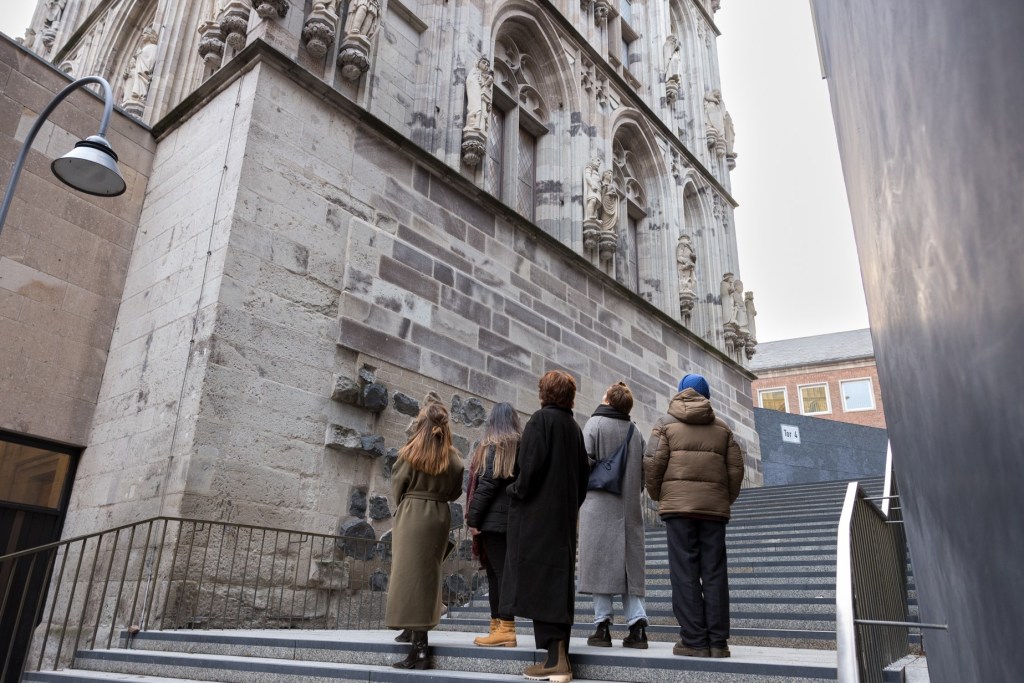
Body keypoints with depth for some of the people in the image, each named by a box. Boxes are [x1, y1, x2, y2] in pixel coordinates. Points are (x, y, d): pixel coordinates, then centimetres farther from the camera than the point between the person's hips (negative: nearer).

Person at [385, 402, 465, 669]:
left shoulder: (410, 453, -6)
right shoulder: (453, 458, 0)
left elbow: (397, 487, -1)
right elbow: (455, 493, 7)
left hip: (411, 514, -3)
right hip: (440, 516, 3)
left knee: (411, 575, -2)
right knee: (428, 575, 15)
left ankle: (419, 647, -7)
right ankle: (419, 632, 23)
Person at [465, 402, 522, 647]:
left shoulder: (493, 446, -6)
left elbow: (487, 484, -13)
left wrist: (473, 518, -9)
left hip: (493, 519, -7)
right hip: (513, 519, 7)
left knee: (498, 572, -6)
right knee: (500, 571, 11)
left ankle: (505, 629, -5)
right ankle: (499, 627, 14)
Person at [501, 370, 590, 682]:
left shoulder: (541, 419, -8)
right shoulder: (574, 426, 13)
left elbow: (532, 464, -19)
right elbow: (583, 472, 13)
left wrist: (517, 493, -5)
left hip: (538, 515, -8)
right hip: (564, 516, 8)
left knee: (541, 583, -6)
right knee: (559, 582, 10)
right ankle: (561, 657, 14)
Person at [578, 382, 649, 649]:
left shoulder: (594, 423, -4)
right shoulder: (635, 432, 11)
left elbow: (586, 462, -11)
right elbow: (643, 472, 10)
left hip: (599, 504, -4)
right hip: (629, 507, 5)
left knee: (600, 562, -1)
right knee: (629, 565, 8)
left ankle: (603, 626, 0)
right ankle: (637, 625, 3)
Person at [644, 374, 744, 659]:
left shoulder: (666, 422, 8)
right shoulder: (721, 427, 16)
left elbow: (653, 463, -3)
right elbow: (736, 467, 9)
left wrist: (656, 495, 11)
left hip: (679, 504, -3)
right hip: (714, 506, 3)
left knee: (685, 572, -1)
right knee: (714, 573, 5)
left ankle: (694, 640, -3)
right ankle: (717, 641, 5)